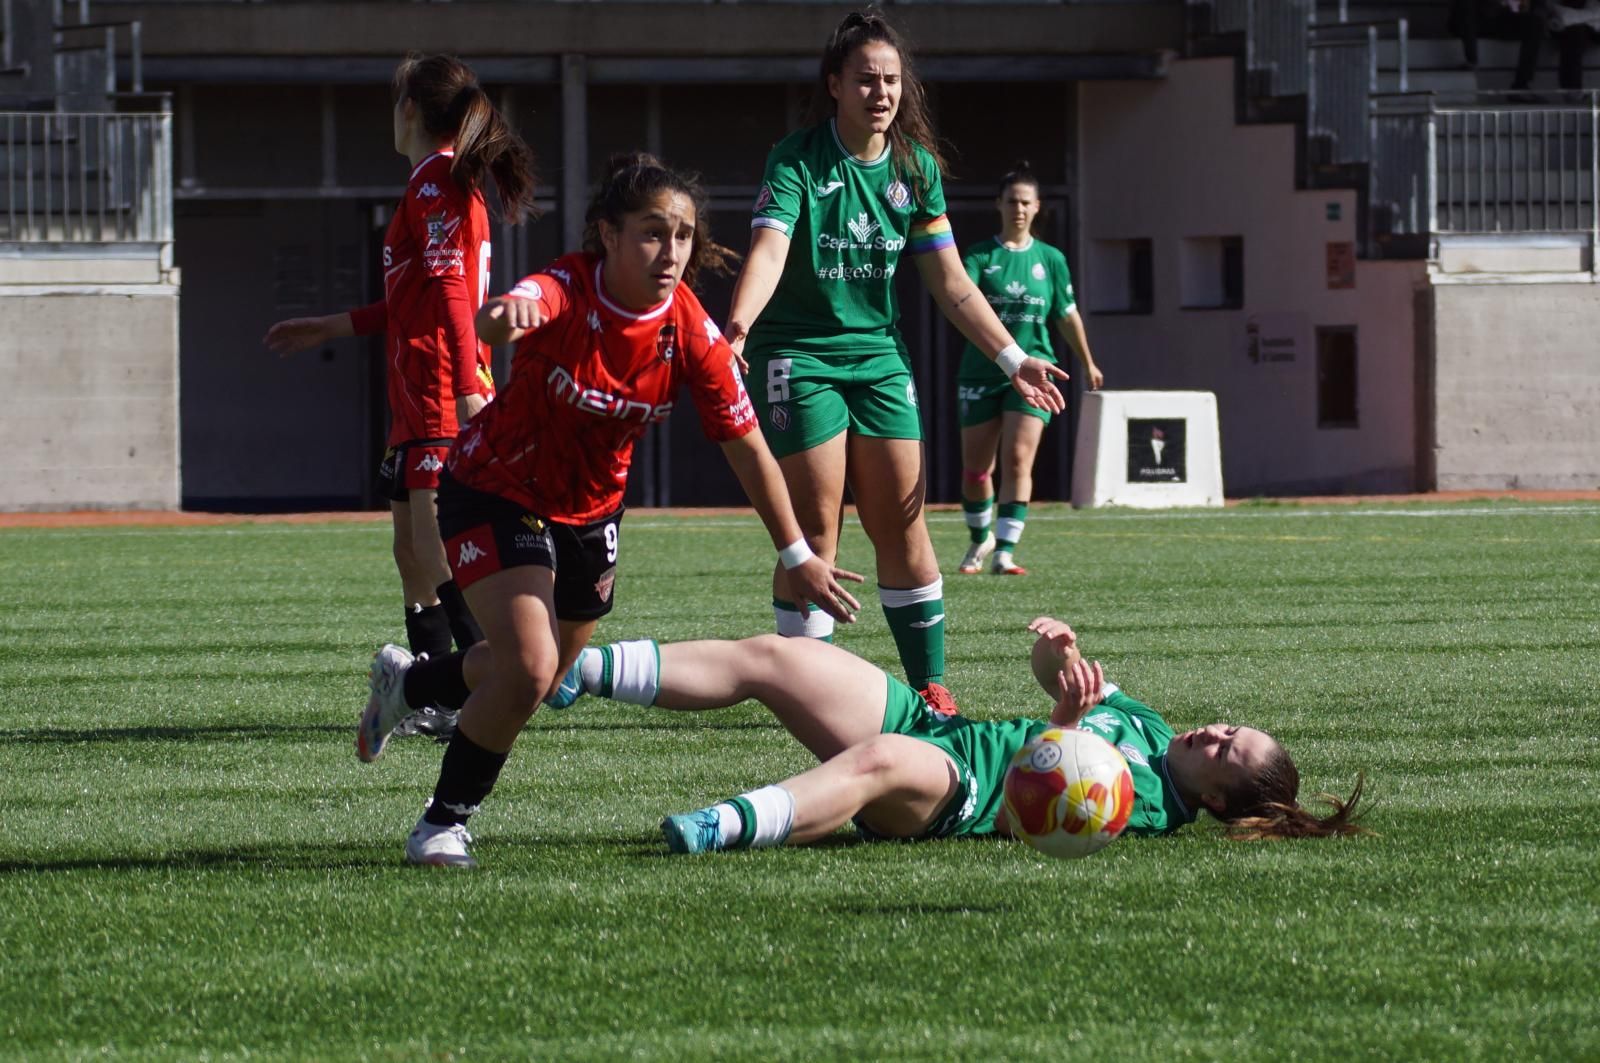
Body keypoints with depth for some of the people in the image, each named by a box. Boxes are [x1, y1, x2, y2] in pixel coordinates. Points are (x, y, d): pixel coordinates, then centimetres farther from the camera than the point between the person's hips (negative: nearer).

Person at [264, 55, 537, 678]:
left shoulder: (434, 184, -10)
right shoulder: (452, 183, 22)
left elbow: (449, 293, -21)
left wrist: (469, 389, -29)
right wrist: (329, 328, 38)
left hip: (440, 398, -11)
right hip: (417, 399, 11)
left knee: (434, 547, -18)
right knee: (412, 553, 12)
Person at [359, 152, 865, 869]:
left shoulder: (692, 334, -18)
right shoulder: (567, 292, -30)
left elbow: (747, 448, -7)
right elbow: (502, 322, -54)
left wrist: (797, 556, -5)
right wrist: (502, 318, -79)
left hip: (589, 511, 6)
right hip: (495, 490, -6)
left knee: (544, 677, 21)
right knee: (528, 670, -22)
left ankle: (408, 683, 51)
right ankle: (443, 825, 0)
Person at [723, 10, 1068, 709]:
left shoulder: (917, 167, 2)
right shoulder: (799, 161, -13)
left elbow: (949, 281, 6)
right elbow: (769, 250, -29)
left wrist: (1012, 358, 2)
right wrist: (738, 325, -47)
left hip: (879, 354, 5)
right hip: (799, 355, -5)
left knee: (902, 526, 3)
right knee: (814, 532, -6)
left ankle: (929, 683, 10)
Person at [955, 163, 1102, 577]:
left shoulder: (1050, 260, 6)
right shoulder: (980, 256, -1)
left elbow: (1067, 315, 16)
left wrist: (1088, 364, 25)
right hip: (981, 372, 0)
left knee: (1019, 461, -14)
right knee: (975, 468, 6)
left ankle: (1004, 552, -15)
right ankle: (981, 538, 31)